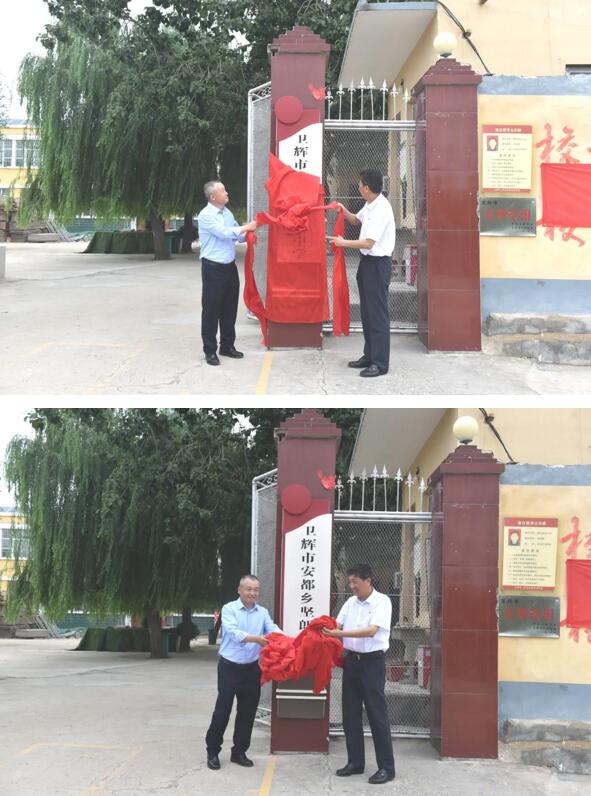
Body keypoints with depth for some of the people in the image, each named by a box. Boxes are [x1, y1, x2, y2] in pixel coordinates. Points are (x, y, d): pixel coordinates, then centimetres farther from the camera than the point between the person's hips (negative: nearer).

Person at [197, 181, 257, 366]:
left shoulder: (227, 213, 10)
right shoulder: (206, 215, -14)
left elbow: (235, 234, 17)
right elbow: (224, 233, -23)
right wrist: (246, 227, -15)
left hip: (230, 266, 8)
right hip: (213, 268, -7)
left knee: (230, 308, 13)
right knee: (211, 309, -1)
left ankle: (227, 345, 26)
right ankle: (210, 350, 6)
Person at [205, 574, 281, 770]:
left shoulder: (263, 612, 6)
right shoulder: (229, 609, -7)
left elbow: (273, 629, -8)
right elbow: (233, 632, -22)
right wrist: (257, 639, -36)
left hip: (252, 668, 4)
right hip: (229, 667, -4)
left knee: (247, 711, 9)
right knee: (222, 710, -1)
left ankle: (239, 752, 21)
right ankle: (213, 752, 11)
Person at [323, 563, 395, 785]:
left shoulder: (382, 602, -11)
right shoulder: (350, 602, 9)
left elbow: (371, 631, -21)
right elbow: (338, 626, 6)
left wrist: (340, 634, -27)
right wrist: (328, 630, -16)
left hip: (372, 661, -7)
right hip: (351, 659, 7)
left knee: (377, 714, -4)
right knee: (350, 713, 10)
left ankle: (386, 767, 3)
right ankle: (355, 762, 20)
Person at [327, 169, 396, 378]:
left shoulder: (381, 210, -21)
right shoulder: (370, 205, 7)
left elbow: (368, 243, -23)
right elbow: (357, 221, 28)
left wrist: (343, 243, -12)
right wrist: (345, 212, 8)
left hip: (378, 265, -10)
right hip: (367, 262, 10)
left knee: (377, 314, -6)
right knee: (367, 312, 17)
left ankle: (380, 363, -1)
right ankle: (369, 355, 27)